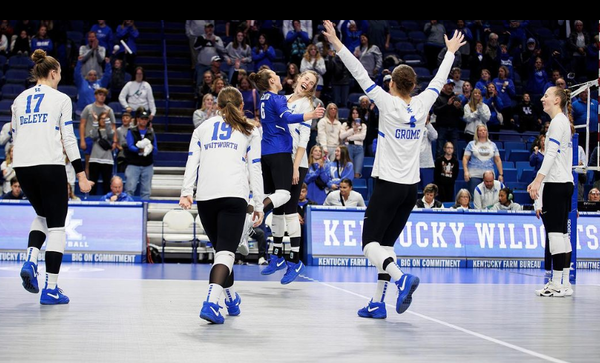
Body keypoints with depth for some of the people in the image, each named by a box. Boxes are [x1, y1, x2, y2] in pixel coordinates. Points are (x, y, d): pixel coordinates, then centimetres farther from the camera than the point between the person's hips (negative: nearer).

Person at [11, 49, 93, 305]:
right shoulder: (61, 99, 0)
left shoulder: (20, 99, 14)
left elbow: (15, 135, 16)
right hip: (50, 164, -5)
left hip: (22, 166, 5)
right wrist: (81, 175, -3)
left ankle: (30, 260, 1)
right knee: (56, 225, 3)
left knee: (42, 215, 26)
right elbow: (69, 138, -5)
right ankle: (51, 288, 1)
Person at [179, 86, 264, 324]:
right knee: (226, 251, -9)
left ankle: (231, 299, 31)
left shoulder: (203, 128, 22)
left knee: (220, 248, 17)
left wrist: (186, 192, 2)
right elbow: (255, 169, 12)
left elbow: (192, 162, 9)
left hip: (205, 196, 3)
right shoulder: (249, 131, 18)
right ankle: (210, 302, -28)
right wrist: (258, 205, 12)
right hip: (235, 196, -3)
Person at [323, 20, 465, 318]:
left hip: (388, 184, -6)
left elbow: (361, 75, -8)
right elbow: (438, 81, 19)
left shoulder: (388, 103, -8)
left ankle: (402, 278, -28)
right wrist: (450, 52, 34)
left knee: (370, 242, -4)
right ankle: (378, 303, 9)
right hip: (410, 187, 6)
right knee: (386, 243, 12)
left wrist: (338, 44, -4)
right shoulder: (422, 105, 4)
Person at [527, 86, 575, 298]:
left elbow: (551, 154, -19)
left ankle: (557, 284, -9)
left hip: (556, 185, -10)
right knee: (562, 234, 9)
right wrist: (537, 180, 26)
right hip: (564, 183, 10)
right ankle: (564, 283, 11)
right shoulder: (564, 122, 19)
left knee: (555, 233, -9)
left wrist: (538, 181, -23)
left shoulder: (558, 122, -10)